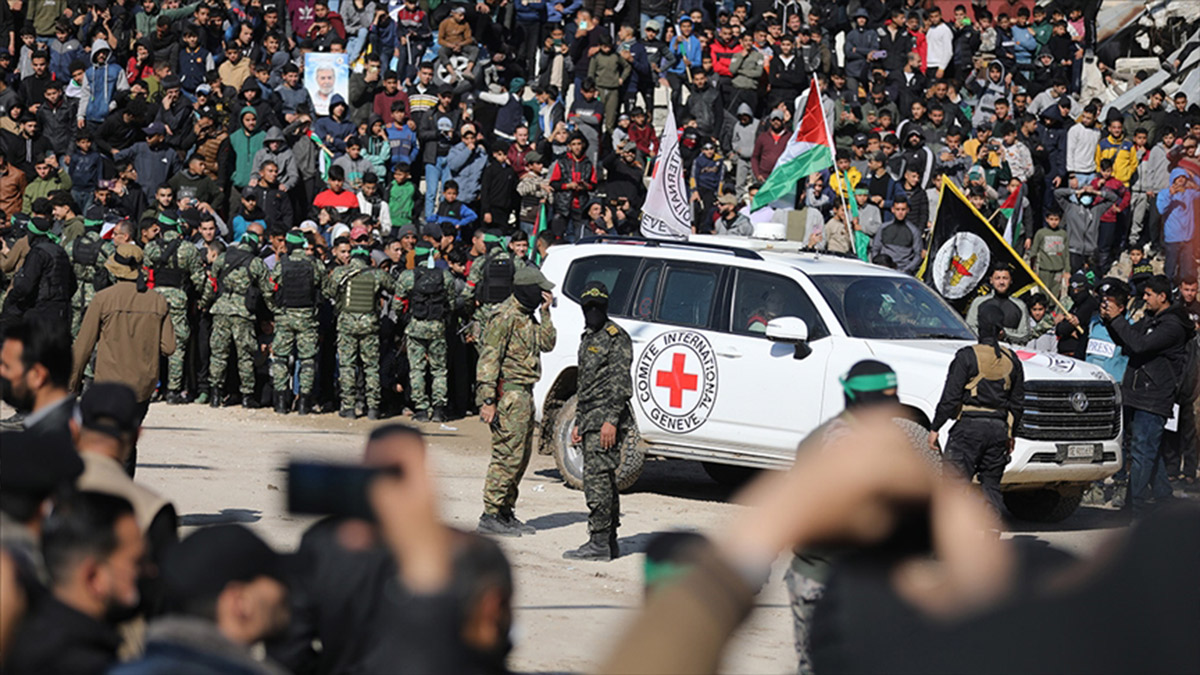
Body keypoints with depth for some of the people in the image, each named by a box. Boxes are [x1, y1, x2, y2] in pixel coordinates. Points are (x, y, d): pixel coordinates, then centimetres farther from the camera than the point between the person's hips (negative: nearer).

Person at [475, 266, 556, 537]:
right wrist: (487, 401, -23)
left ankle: (506, 513, 20)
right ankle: (491, 516, -6)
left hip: (524, 393, 10)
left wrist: (545, 312, 4)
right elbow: (489, 359, -18)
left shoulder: (526, 316, 17)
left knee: (521, 455, 13)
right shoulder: (505, 317, -14)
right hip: (509, 391, -10)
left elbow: (547, 343, 14)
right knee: (508, 455, -10)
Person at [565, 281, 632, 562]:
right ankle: (609, 543, 15)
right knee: (602, 479, 11)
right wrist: (578, 423, 23)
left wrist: (611, 420, -23)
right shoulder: (588, 339, 21)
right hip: (591, 421, 10)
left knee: (597, 478, -13)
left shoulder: (616, 338, -9)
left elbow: (620, 382, -16)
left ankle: (599, 543, -14)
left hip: (607, 421, -10)